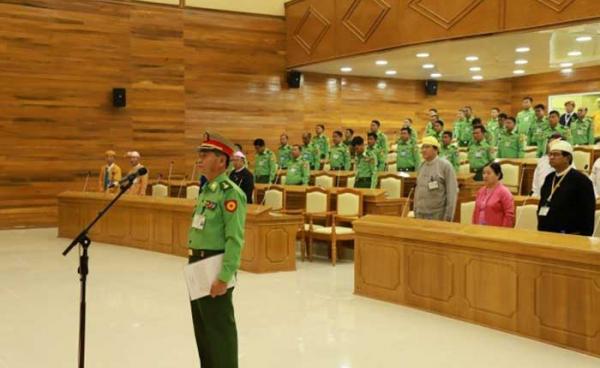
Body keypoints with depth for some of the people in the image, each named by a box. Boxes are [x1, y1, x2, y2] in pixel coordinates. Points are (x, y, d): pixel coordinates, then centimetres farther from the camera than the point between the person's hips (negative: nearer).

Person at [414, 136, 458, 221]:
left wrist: (448, 217, -13)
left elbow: (452, 193, -9)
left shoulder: (445, 166, -7)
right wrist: (415, 212, 14)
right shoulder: (421, 166, 11)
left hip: (438, 216, -5)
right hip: (420, 215, 5)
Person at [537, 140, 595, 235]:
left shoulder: (581, 180, -8)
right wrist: (540, 230, 14)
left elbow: (587, 213, -10)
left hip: (570, 237, -7)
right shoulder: (549, 178, 13)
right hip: (545, 235, 7)